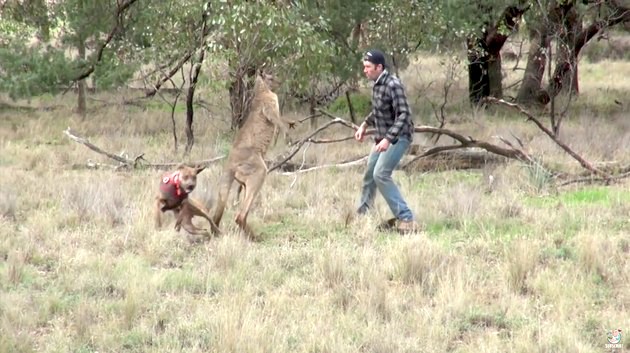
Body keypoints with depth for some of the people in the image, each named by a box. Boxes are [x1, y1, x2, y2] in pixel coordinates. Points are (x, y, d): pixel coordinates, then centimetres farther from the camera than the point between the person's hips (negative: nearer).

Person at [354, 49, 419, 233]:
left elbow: (403, 115, -27)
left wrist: (388, 139, -34)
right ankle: (362, 214, 37)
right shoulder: (377, 84, 5)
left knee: (381, 175, -20)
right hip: (383, 137, 10)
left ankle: (406, 219, -21)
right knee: (370, 173, 18)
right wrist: (365, 125, 14)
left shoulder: (393, 85, -23)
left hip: (398, 136, -10)